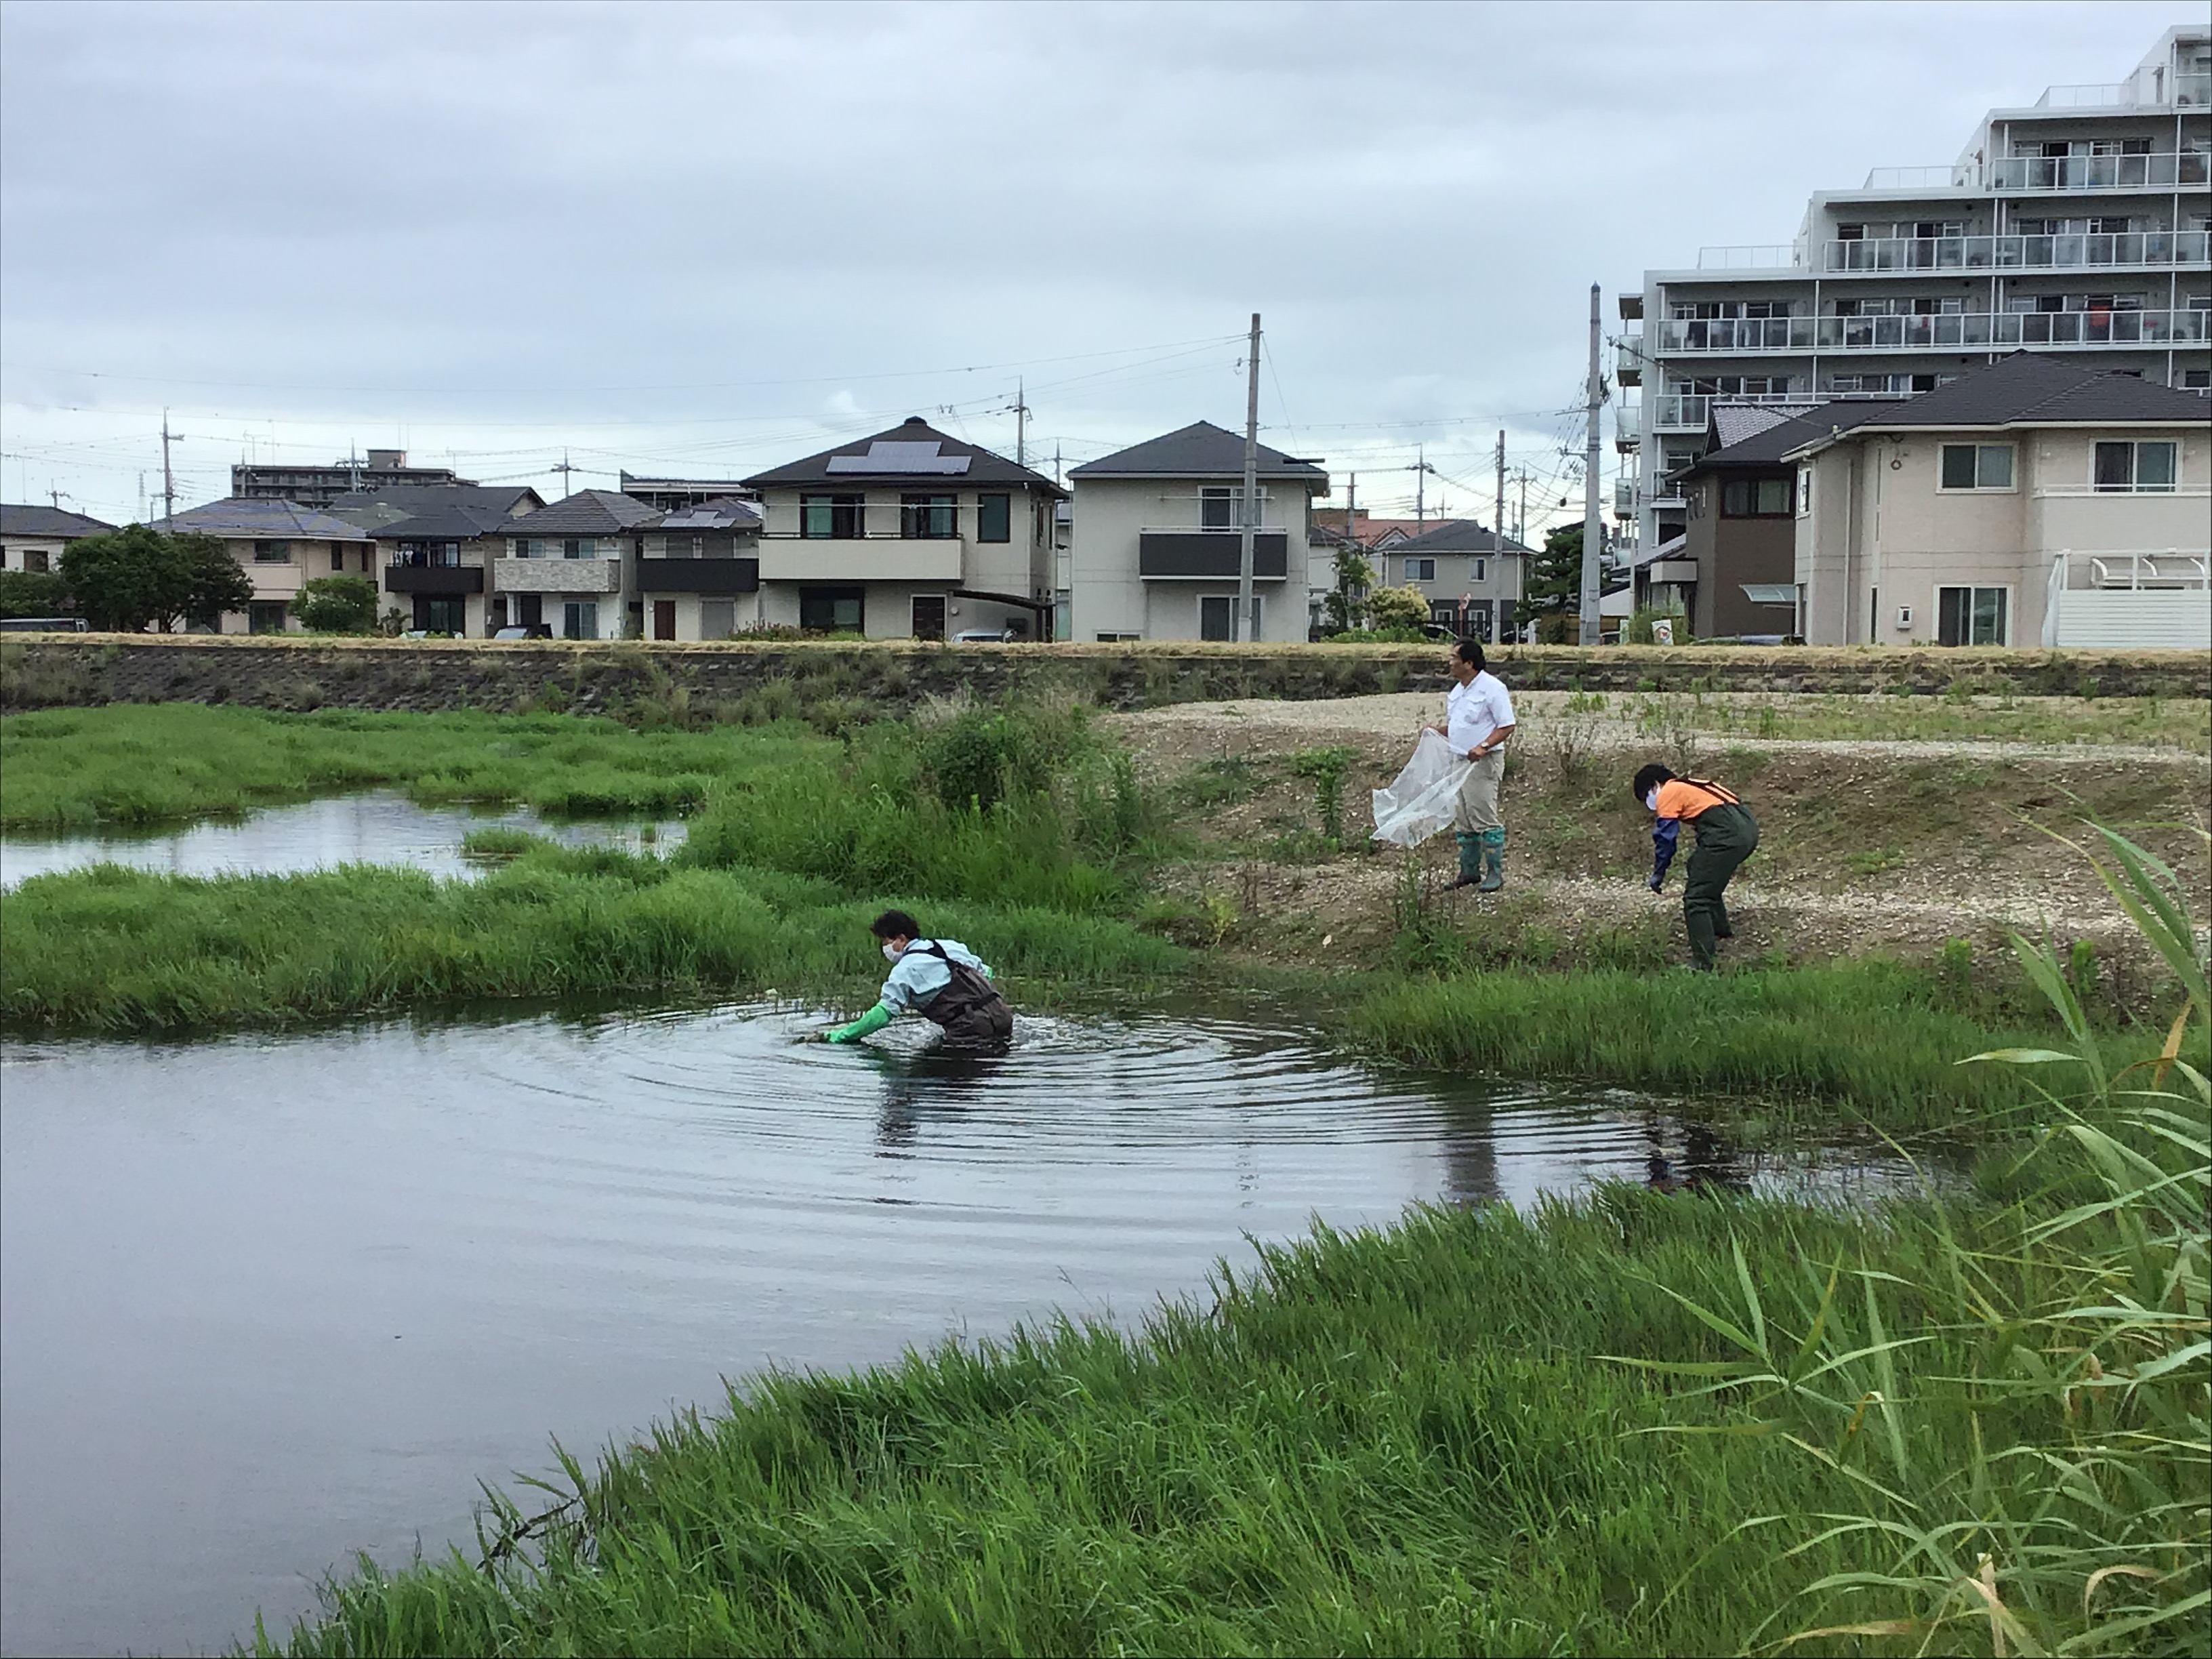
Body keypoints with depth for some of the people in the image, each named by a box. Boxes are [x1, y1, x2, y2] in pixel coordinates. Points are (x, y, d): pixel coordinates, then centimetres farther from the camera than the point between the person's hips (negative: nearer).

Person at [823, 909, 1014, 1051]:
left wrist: (842, 1035, 0)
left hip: (973, 1026, -8)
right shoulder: (949, 945, 21)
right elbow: (985, 972, 25)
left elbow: (884, 1013, -5)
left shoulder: (905, 969, -1)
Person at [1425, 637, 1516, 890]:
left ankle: (1495, 873, -1)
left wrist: (1483, 747, -26)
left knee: (1485, 818, -7)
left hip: (1482, 763, -9)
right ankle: (1469, 871, 20)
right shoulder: (1457, 690, 15)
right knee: (1463, 819, 12)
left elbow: (1507, 726, -15)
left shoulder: (1492, 688, -12)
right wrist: (1438, 731, 5)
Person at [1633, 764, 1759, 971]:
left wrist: (1658, 875, 13)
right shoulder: (1689, 785, 31)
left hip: (1726, 835, -9)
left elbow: (1665, 837, 2)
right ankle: (1721, 930, 47)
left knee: (1696, 898, -6)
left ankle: (1703, 963, -11)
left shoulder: (1668, 794, 5)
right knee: (1709, 884, 33)